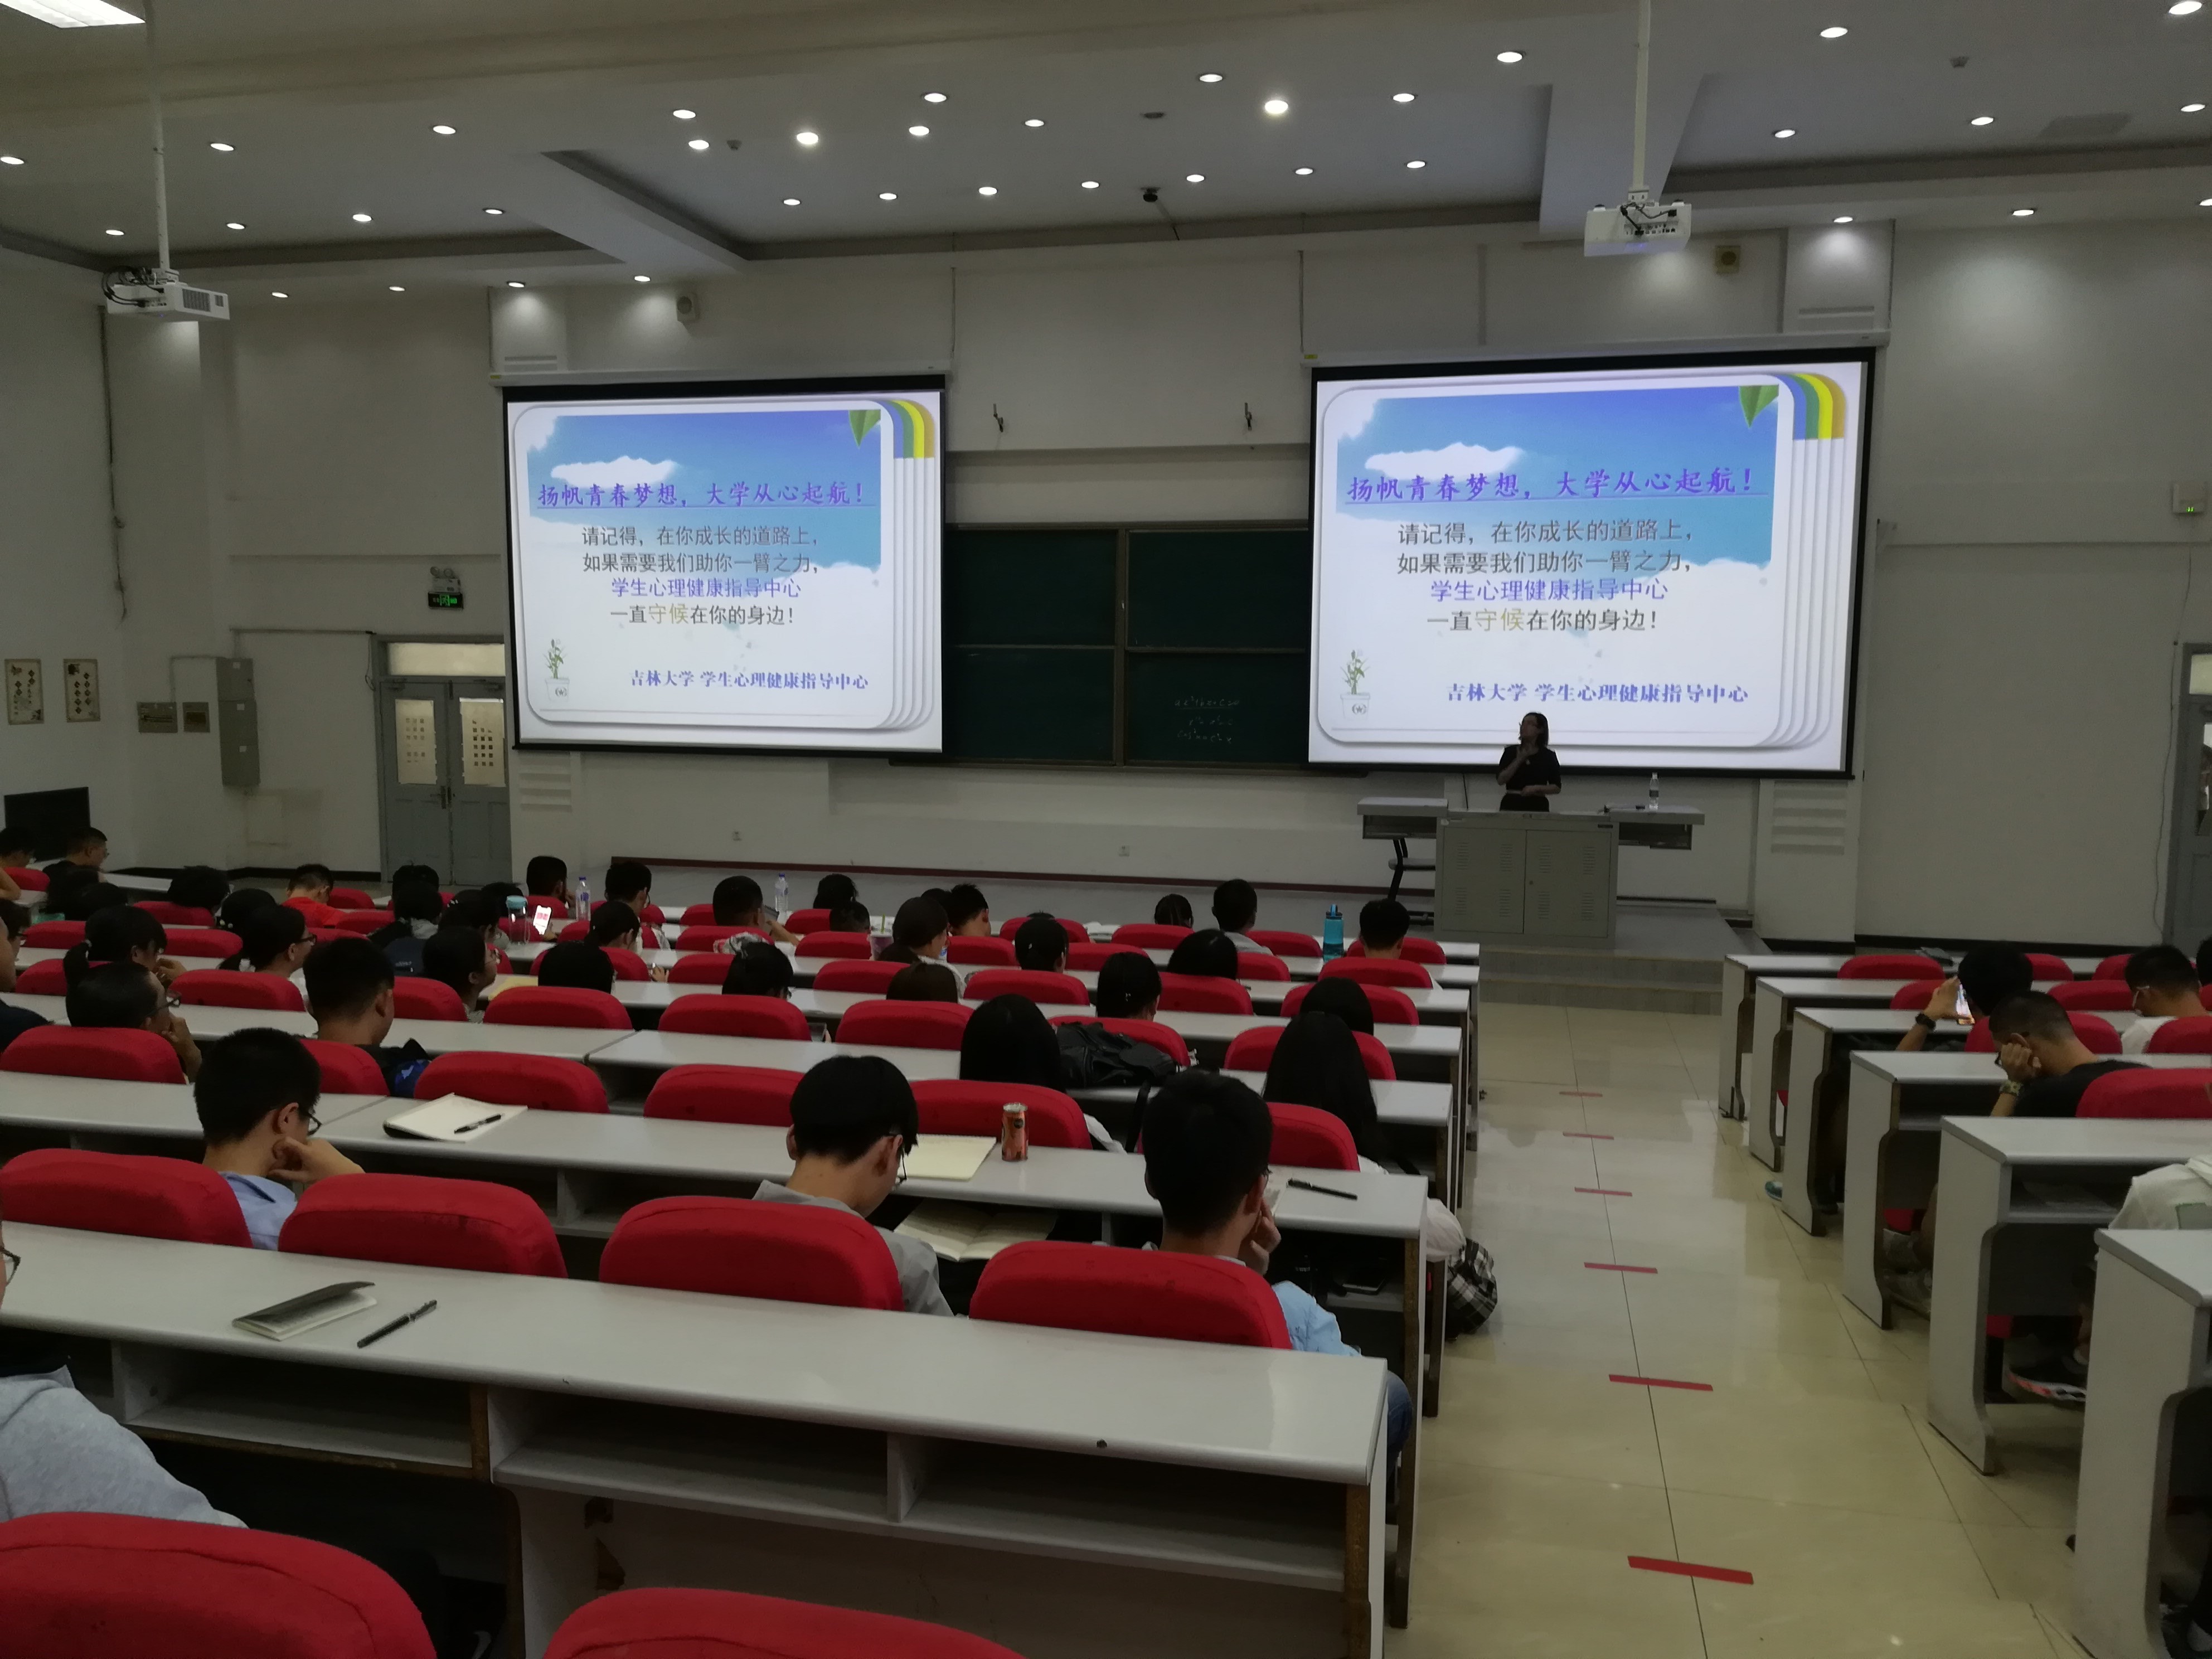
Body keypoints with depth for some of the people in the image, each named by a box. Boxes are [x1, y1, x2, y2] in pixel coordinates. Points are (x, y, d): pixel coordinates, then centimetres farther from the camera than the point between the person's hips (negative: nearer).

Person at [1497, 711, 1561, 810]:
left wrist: (1536, 788, -12)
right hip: (1511, 804, 0)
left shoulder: (1548, 756, 5)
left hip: (1537, 806, 0)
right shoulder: (1511, 751, 6)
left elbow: (1556, 788, 5)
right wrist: (1519, 760, -10)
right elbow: (1501, 781, -3)